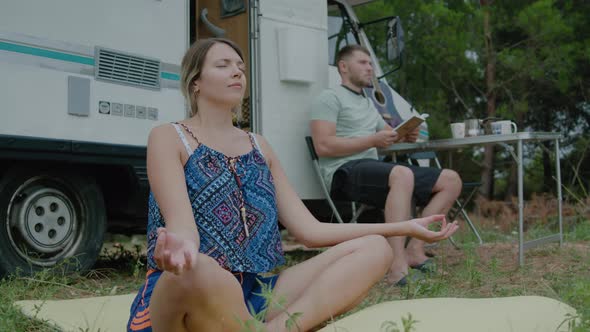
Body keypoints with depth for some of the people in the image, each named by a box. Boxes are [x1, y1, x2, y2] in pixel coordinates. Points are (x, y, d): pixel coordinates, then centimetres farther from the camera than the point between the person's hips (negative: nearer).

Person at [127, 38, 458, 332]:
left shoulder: (259, 146, 17)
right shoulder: (168, 137, 2)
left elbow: (309, 230, 11)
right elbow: (182, 223, -15)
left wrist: (406, 226, 7)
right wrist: (180, 246, -42)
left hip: (256, 293, 6)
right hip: (182, 290, -6)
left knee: (374, 249, -10)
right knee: (200, 270, -42)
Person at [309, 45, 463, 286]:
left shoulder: (368, 103, 31)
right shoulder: (329, 98, 3)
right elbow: (323, 146, -11)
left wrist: (405, 136, 9)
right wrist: (373, 140, -14)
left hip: (374, 168, 9)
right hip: (345, 171, -9)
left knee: (451, 180, -2)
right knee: (402, 174, -39)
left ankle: (414, 250, -14)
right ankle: (398, 267, -46)